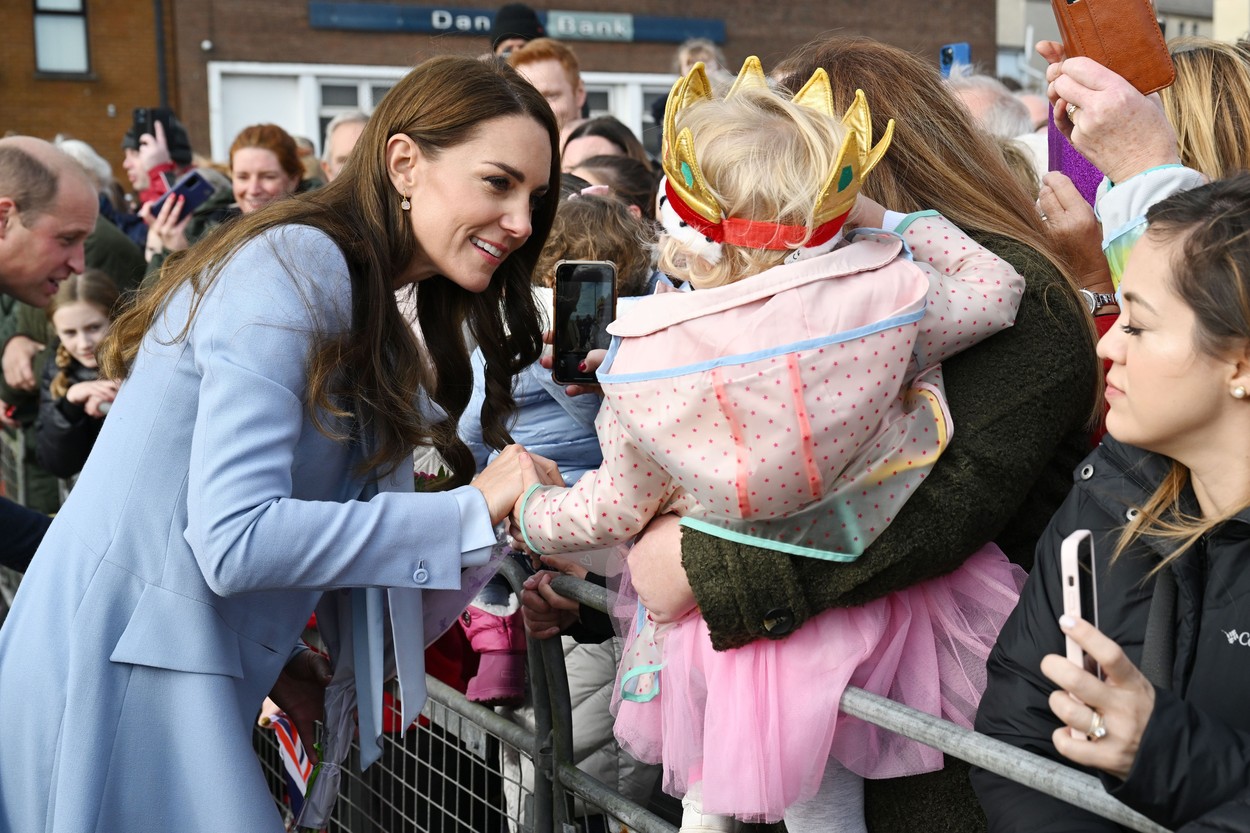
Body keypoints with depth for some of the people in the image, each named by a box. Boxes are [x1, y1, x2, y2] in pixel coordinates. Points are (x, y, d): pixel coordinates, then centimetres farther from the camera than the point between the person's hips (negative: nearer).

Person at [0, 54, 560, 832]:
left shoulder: (366, 305, 11)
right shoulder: (296, 269, -18)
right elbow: (235, 540, -25)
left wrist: (277, 654, 0)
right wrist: (473, 510, -20)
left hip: (187, 671, 9)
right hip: (120, 674, -9)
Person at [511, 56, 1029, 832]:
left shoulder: (643, 356, -18)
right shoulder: (882, 296, -20)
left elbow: (620, 506, -4)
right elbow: (998, 290, -1)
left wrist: (530, 514, 17)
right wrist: (890, 220, 5)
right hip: (858, 599, 1)